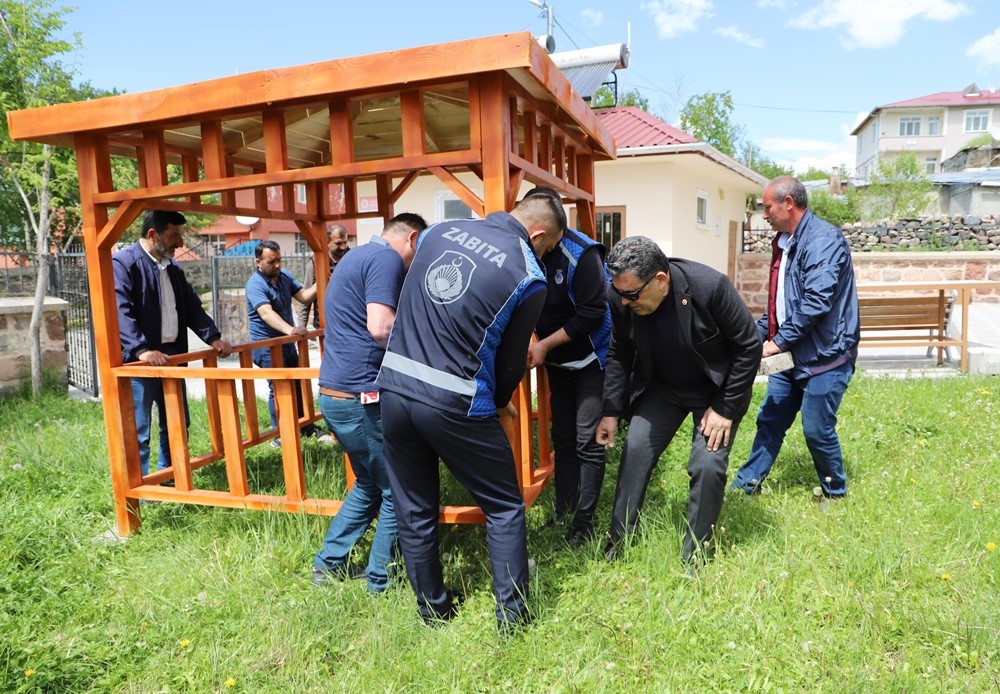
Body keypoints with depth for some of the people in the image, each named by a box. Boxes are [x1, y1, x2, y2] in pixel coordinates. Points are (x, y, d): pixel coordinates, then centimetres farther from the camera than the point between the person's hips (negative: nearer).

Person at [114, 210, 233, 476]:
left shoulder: (172, 266, 15)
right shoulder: (123, 263, -11)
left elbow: (192, 306, 19)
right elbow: (121, 313, -22)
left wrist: (213, 337, 8)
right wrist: (142, 349, -33)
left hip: (171, 354, 8)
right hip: (140, 360, -8)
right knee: (138, 432, -1)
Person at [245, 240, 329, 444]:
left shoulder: (285, 276, 2)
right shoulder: (255, 284, -21)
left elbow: (304, 296, -2)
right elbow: (266, 313, -37)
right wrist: (289, 329, -52)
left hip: (287, 342, 8)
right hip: (266, 345, -8)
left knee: (297, 384, 14)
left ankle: (307, 427, 27)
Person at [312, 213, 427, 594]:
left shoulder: (356, 256, 19)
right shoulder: (387, 258, -11)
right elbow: (381, 328, -24)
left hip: (334, 391, 10)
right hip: (363, 395, -10)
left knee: (369, 484, 23)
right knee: (396, 490, 6)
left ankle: (328, 564, 30)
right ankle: (380, 581, 17)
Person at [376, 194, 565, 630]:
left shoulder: (439, 231, 8)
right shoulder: (527, 277, -7)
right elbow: (511, 360, -1)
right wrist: (500, 403, 20)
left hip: (395, 388, 6)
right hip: (454, 405, -5)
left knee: (414, 513, 18)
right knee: (504, 508, 15)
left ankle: (433, 611, 34)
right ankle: (512, 618, 21)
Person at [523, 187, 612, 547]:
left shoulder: (581, 254, -23)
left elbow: (592, 314, -24)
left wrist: (545, 345, -21)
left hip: (590, 358, -6)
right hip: (557, 360, 6)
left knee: (587, 441, -3)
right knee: (562, 437, 12)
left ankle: (584, 521, 8)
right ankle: (563, 513, 24)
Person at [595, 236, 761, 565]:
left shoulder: (710, 286, -31)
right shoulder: (623, 299, -20)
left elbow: (749, 346, -18)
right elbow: (619, 355, -2)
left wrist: (725, 408, -17)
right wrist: (611, 410, -5)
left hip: (716, 390, -3)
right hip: (661, 388, 3)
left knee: (708, 466, -11)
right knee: (634, 451, -4)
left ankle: (694, 557, 9)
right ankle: (617, 542, 12)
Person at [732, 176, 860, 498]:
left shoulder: (823, 239, -17)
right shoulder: (786, 242, 12)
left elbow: (817, 301, -26)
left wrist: (779, 342, -21)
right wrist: (757, 334, 9)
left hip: (825, 355, -8)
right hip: (793, 354, 9)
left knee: (817, 430, 2)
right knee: (769, 420, 12)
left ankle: (835, 492, 25)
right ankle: (746, 484, 22)